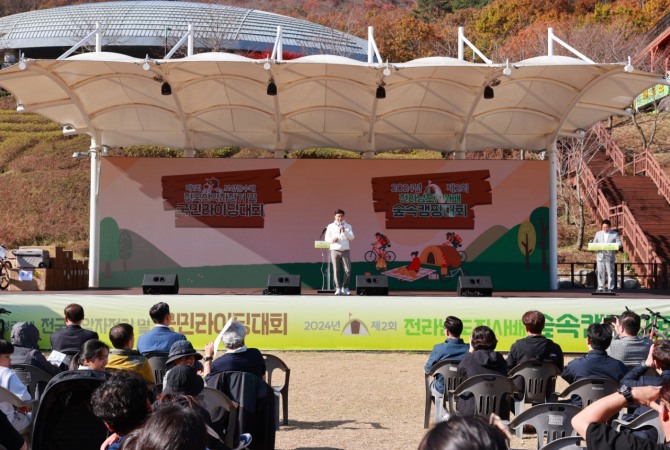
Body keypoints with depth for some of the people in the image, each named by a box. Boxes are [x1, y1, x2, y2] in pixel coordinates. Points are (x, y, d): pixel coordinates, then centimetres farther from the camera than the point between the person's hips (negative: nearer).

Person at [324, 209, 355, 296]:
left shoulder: (348, 226, 12)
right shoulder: (330, 226, 9)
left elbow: (351, 237, 1)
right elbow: (326, 238, 8)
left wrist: (344, 231, -14)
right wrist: (332, 239, -13)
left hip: (345, 250, 1)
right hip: (335, 250, -1)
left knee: (348, 270, -6)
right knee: (336, 270, -5)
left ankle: (345, 287, 5)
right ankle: (338, 289, -2)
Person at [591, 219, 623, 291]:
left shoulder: (615, 234, 7)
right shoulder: (598, 234, 16)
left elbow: (619, 244, 0)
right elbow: (594, 243, 16)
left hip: (610, 256, -2)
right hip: (600, 256, 3)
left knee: (610, 273, -3)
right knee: (600, 273, 2)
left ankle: (611, 288, 1)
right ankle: (600, 288, 7)